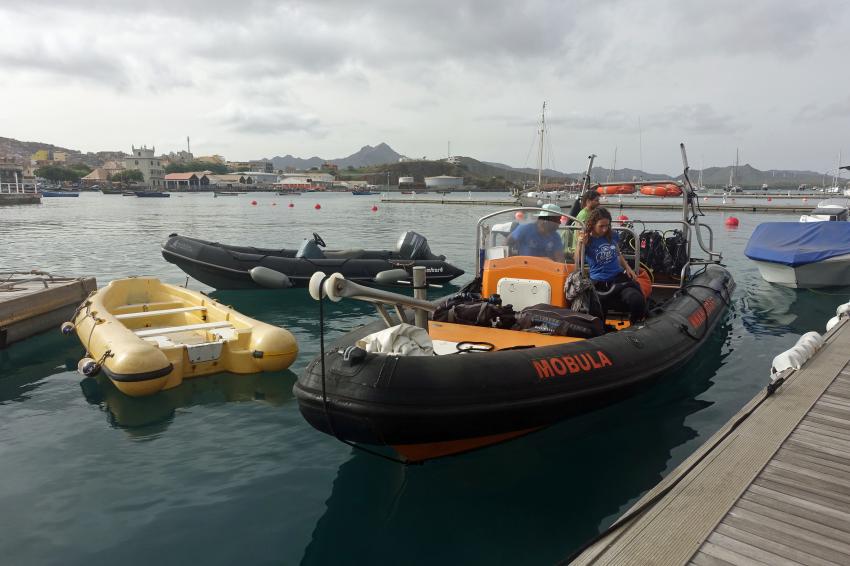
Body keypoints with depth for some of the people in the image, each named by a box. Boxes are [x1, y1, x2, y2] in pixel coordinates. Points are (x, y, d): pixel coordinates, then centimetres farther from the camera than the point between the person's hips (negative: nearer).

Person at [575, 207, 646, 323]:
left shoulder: (613, 235, 9)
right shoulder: (587, 240, -3)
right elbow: (577, 264, -9)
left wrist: (627, 268, 12)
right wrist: (580, 245, -23)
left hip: (620, 277, 3)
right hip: (600, 283, -3)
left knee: (637, 300, -25)